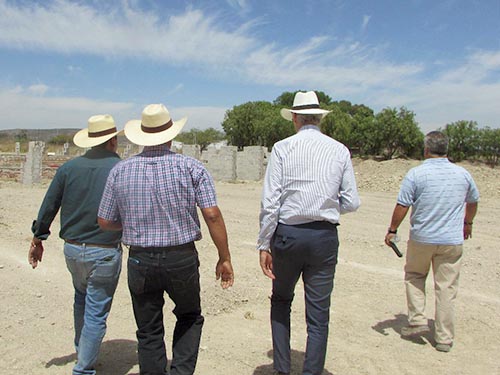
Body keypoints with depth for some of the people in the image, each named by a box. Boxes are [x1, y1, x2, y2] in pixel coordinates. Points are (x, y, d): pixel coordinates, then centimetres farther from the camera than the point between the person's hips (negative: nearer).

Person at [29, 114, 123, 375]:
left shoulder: (69, 167, -1)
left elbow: (48, 207, 3)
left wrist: (37, 240, 15)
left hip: (72, 249, 5)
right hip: (104, 253, -5)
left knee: (81, 298, 28)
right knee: (96, 313, 7)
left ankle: (81, 352, 43)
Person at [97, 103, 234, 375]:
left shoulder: (120, 171, -1)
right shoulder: (190, 167, -7)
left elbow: (105, 222, 4)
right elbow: (212, 215, -13)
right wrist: (225, 258, -5)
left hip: (140, 261, 1)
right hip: (182, 259, -1)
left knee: (148, 332, 17)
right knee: (189, 317, 24)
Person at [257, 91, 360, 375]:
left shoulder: (282, 148, -2)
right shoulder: (340, 150, 3)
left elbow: (270, 201, -8)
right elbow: (352, 202, 3)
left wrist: (264, 245, -2)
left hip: (287, 235, 0)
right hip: (325, 237, 1)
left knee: (281, 302, 21)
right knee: (319, 314, 10)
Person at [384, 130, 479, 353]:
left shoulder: (416, 174, -10)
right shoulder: (462, 174, 3)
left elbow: (402, 206, -12)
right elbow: (473, 201, 19)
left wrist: (392, 230, 1)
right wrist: (467, 223, 36)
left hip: (421, 238, -2)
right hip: (452, 240, 3)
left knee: (414, 276, 20)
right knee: (446, 287, 7)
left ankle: (417, 321, 15)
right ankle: (444, 338, 13)